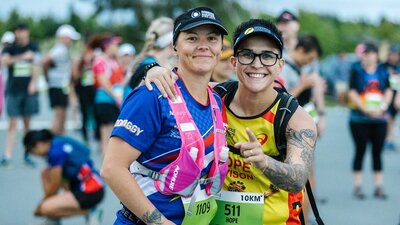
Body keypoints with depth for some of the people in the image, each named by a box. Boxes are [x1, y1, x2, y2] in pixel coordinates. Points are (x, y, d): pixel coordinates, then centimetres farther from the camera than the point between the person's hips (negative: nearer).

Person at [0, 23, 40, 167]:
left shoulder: (33, 48, 7)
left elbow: (36, 66, 3)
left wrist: (33, 83, -9)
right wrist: (22, 57, -17)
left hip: (28, 90, 1)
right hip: (13, 89, -1)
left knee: (27, 123, 7)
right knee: (13, 123, -6)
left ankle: (27, 155, 14)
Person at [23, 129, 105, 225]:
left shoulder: (56, 151, -17)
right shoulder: (59, 142, 10)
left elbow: (54, 186, -11)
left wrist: (40, 207, 4)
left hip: (91, 193, -10)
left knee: (47, 208, -20)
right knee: (46, 174, 12)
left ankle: (88, 212, -3)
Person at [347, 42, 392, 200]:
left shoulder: (382, 72, 7)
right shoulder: (356, 71, -2)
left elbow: (388, 92, 5)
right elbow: (352, 93, -9)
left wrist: (382, 107, -11)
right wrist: (366, 109, -17)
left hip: (379, 118, 3)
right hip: (359, 119, -3)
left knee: (377, 152, 5)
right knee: (360, 151, 1)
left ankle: (378, 186, 10)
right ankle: (357, 186, 7)